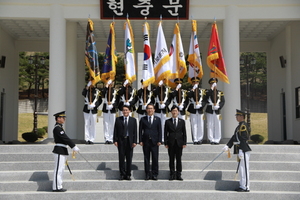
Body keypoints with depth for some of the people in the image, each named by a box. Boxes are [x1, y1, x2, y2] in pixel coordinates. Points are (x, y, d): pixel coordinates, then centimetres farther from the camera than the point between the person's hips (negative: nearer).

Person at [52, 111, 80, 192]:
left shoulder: (59, 127, 18)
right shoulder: (57, 128, -15)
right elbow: (65, 138, -21)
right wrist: (74, 146, -21)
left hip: (62, 152, 10)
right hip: (59, 151, -10)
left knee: (61, 169, 13)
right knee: (58, 169, -6)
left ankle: (58, 186, 18)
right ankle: (56, 187, -3)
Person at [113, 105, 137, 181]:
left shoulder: (133, 120, 8)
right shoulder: (118, 119, 7)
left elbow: (135, 132, 4)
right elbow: (115, 131, 5)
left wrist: (134, 141, -4)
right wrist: (115, 140, -4)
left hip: (129, 141, 0)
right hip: (121, 141, 0)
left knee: (129, 159, 3)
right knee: (121, 158, 1)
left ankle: (128, 175, 11)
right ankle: (122, 174, 8)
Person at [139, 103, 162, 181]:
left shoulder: (157, 119, 9)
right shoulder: (143, 119, 8)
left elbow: (159, 130, 6)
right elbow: (140, 130, 6)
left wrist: (159, 141, -4)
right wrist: (140, 141, -3)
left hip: (154, 141, 0)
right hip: (146, 142, 0)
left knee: (155, 158, -1)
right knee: (146, 158, 3)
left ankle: (154, 174, 6)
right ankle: (147, 174, 9)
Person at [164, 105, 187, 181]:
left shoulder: (182, 121, 9)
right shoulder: (168, 121, 6)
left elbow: (184, 133, 7)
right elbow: (165, 133, 4)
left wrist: (184, 143, 0)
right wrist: (166, 143, -3)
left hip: (179, 143, 0)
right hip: (171, 143, 0)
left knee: (179, 159, 2)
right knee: (171, 159, 2)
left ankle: (178, 175, 7)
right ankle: (172, 175, 8)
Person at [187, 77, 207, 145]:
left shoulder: (202, 91, 11)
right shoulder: (190, 90, 6)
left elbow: (204, 100, 5)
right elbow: (189, 96, -17)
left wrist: (201, 105, -12)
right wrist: (193, 89, -19)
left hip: (200, 110, 2)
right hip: (192, 110, -1)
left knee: (200, 125, 3)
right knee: (194, 125, -2)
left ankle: (200, 139, 13)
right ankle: (195, 140, 0)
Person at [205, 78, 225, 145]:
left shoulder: (220, 92, 10)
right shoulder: (208, 91, 6)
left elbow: (223, 101, 4)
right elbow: (206, 96, -17)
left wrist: (218, 106, -12)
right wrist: (211, 89, -16)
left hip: (217, 111, 2)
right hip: (210, 111, -2)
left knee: (217, 126, 1)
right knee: (210, 125, -2)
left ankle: (217, 140, 8)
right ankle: (211, 140, 2)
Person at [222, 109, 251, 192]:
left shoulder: (243, 125, -13)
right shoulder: (239, 126, 18)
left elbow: (243, 139, -20)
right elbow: (234, 137, 20)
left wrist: (241, 151, -23)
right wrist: (227, 146, 12)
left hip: (244, 151, -10)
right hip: (241, 151, 10)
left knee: (244, 169, -7)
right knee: (241, 169, 12)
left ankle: (246, 187, -4)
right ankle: (242, 186, 17)